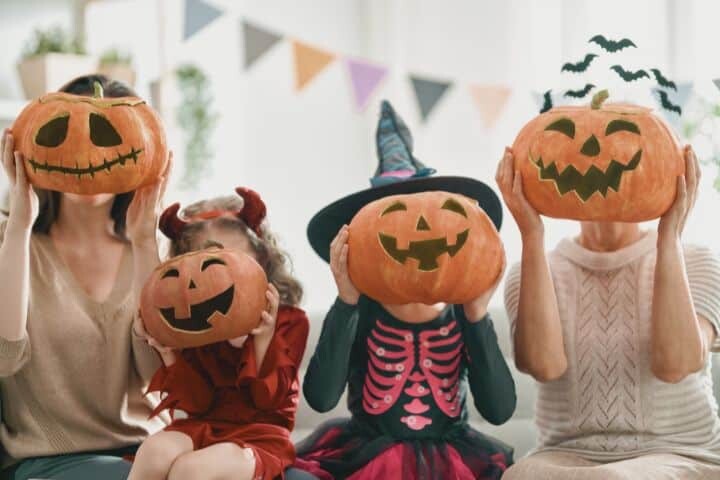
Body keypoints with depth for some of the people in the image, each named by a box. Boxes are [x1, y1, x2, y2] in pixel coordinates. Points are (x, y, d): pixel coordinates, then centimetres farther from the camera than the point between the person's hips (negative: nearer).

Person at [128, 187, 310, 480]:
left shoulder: (290, 321, 0)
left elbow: (269, 398, -6)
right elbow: (194, 404, 3)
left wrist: (264, 338, -19)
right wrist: (169, 354, -12)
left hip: (259, 435, -3)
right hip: (201, 428, 3)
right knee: (156, 451, -32)